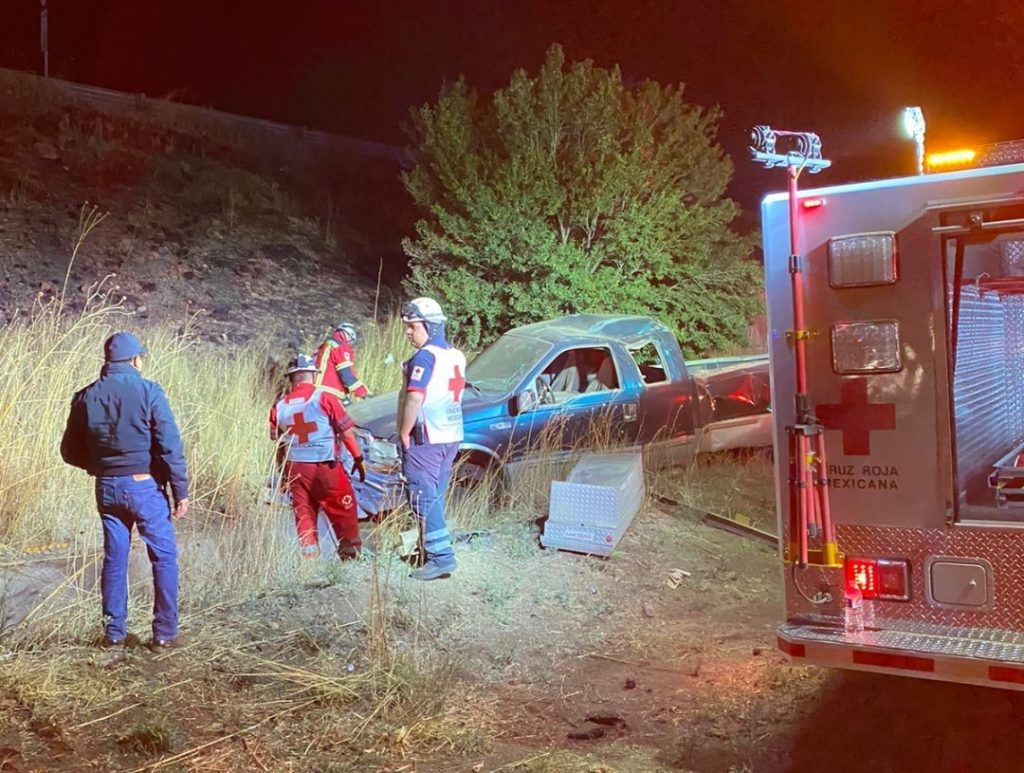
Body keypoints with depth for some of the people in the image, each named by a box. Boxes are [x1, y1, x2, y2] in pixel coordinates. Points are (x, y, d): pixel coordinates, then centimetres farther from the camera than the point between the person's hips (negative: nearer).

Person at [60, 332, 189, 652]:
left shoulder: (86, 397, 2)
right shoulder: (148, 392, -11)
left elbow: (70, 451, 8)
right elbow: (170, 446, -14)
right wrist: (181, 490, -8)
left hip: (107, 488, 5)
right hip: (144, 486, -4)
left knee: (114, 559, 14)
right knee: (164, 557, 6)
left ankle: (114, 633, 19)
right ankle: (164, 634, 7)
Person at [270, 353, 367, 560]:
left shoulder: (279, 406, 3)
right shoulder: (325, 398, -9)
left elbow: (278, 443, 11)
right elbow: (346, 431, -7)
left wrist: (284, 472, 24)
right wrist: (358, 458, 5)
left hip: (295, 468, 4)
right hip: (325, 466, -4)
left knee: (304, 513, 13)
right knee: (344, 511, 9)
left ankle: (309, 557, 16)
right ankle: (351, 553, 13)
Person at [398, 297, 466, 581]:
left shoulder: (425, 357, -16)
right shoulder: (456, 355, 12)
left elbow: (414, 398, -25)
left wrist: (404, 433, -14)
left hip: (426, 438, -9)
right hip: (451, 435, 9)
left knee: (424, 496, -7)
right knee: (435, 495, 16)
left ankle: (441, 556, -11)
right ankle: (430, 544, 23)